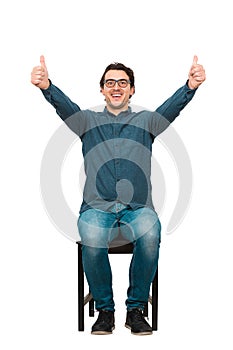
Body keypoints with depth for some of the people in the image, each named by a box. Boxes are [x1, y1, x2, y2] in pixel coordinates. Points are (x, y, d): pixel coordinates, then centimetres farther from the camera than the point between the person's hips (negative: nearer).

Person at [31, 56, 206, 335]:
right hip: (97, 205, 0)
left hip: (137, 206, 0)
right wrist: (45, 85, -28)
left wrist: (191, 86, -28)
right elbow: (63, 105, -4)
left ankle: (136, 309, -12)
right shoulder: (88, 121, 16)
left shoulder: (146, 121, 15)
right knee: (92, 239, -33)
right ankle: (104, 310, -10)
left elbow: (174, 105, -5)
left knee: (150, 236, -33)